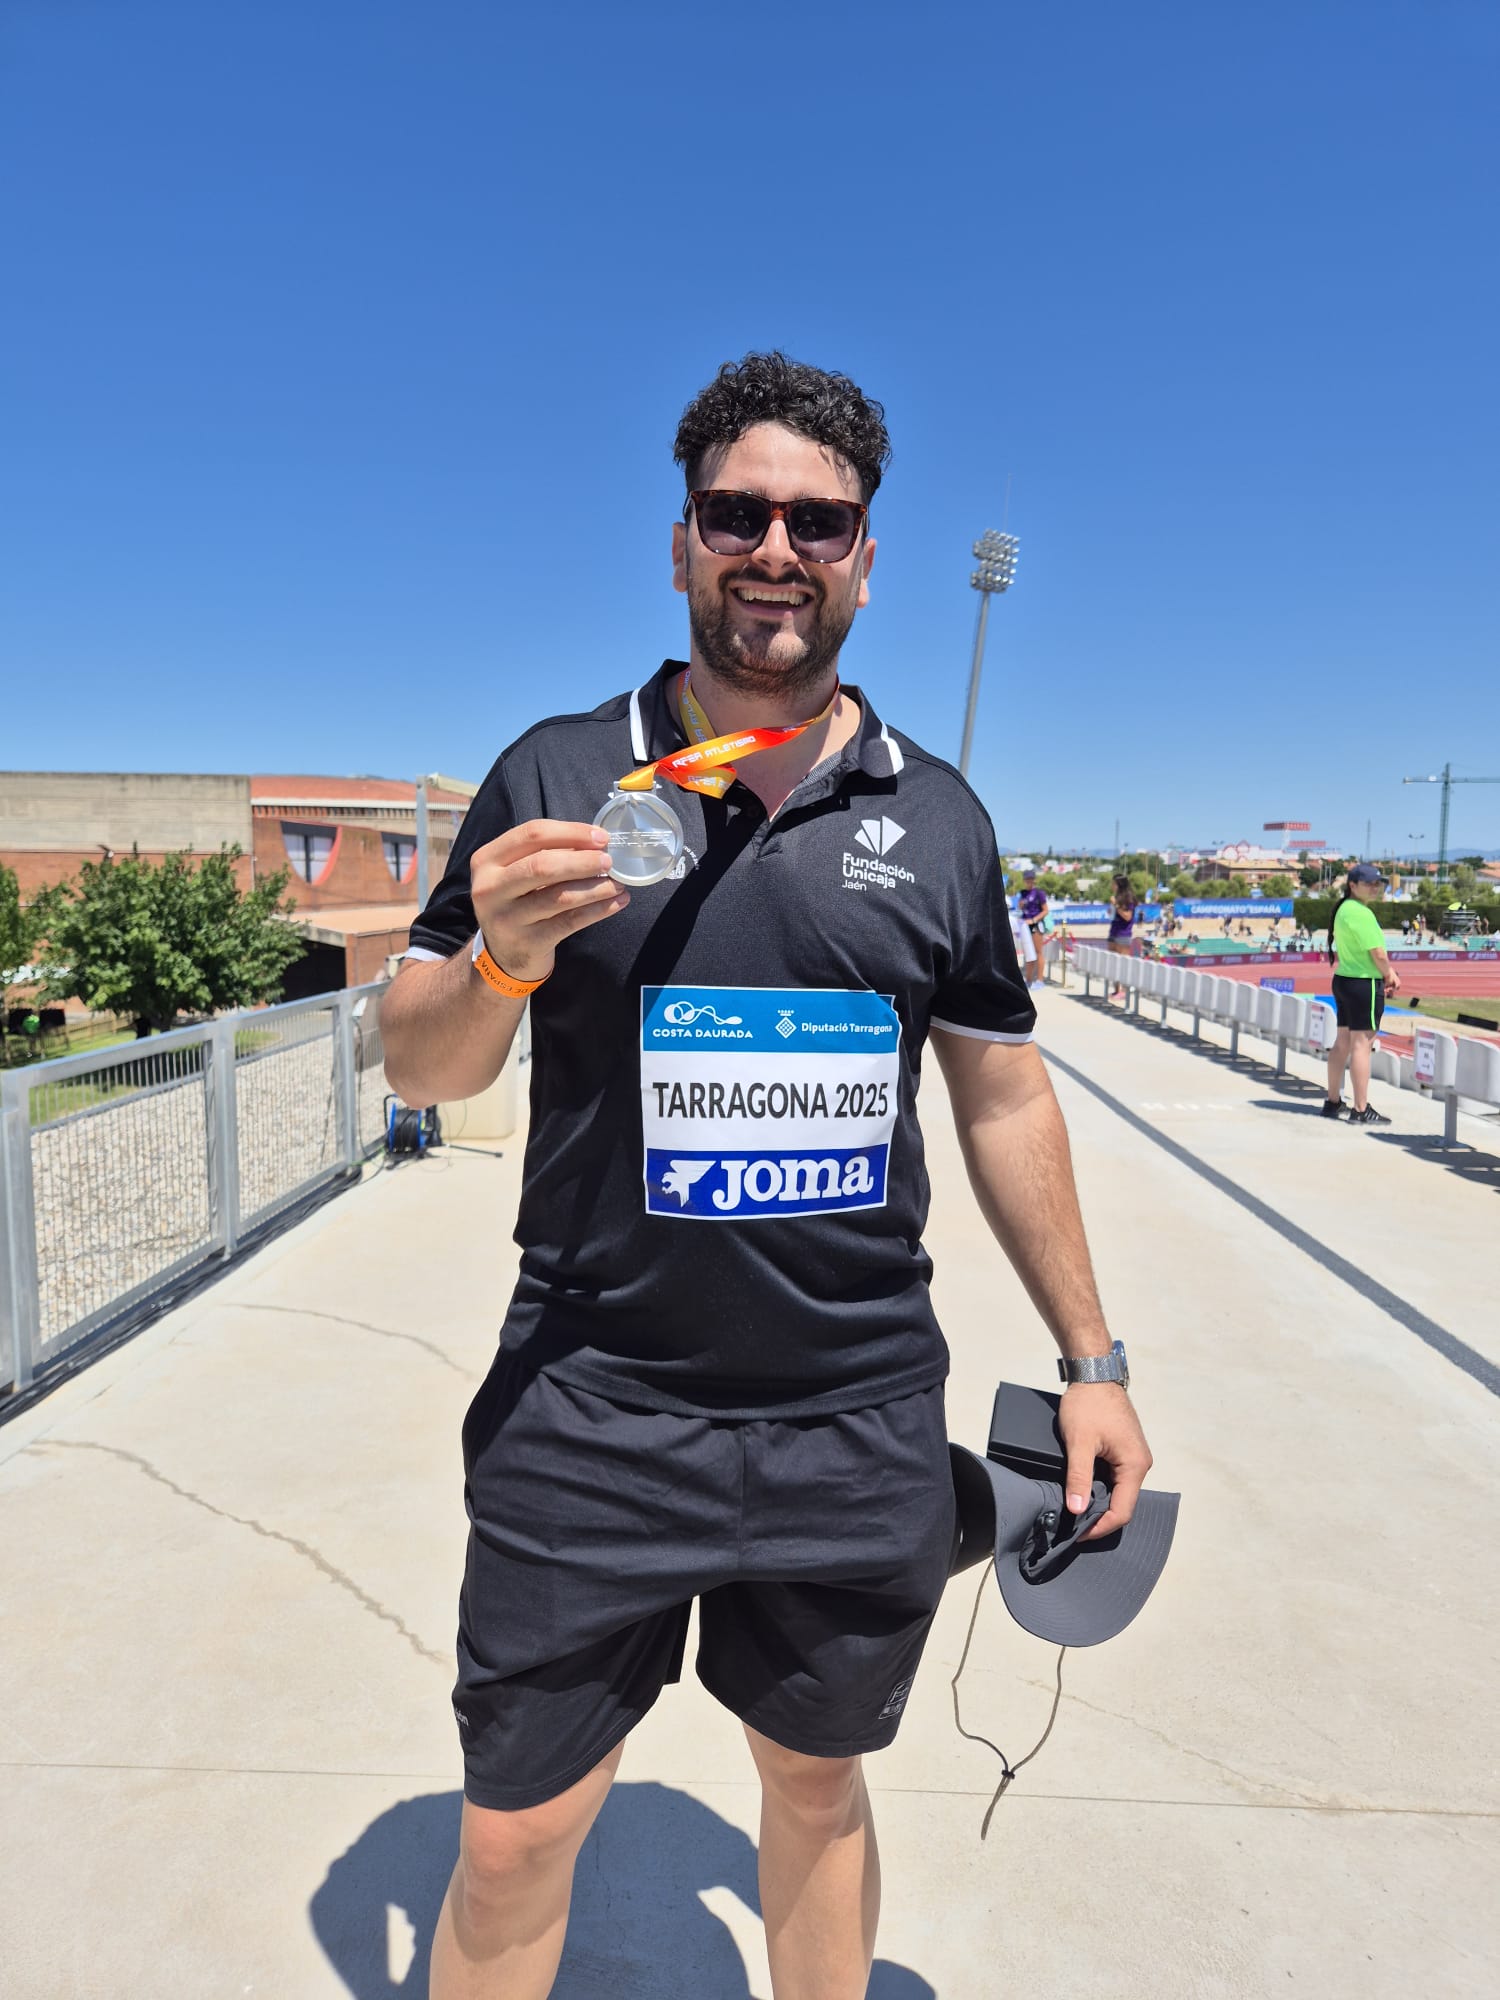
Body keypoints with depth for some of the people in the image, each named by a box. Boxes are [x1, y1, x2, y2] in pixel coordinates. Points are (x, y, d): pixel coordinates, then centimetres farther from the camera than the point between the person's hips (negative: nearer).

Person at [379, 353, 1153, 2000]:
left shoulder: (937, 815, 3)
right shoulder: (556, 779, -3)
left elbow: (1001, 1095, 9)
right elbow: (419, 1070, 1)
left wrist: (1089, 1357, 9)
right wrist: (501, 960, -21)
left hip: (862, 1429, 2)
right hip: (589, 1421, -1)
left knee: (818, 1792, 22)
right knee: (511, 1847, 12)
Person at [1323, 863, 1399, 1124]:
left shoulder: (1344, 909, 13)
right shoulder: (1361, 913, -17)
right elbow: (1378, 954, -16)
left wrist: (1386, 974, 9)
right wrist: (1390, 975, 2)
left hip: (1344, 980, 10)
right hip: (1365, 985, -10)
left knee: (1342, 1042, 15)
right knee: (1362, 1043, -6)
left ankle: (1333, 1101, 24)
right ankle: (1361, 1110, -3)